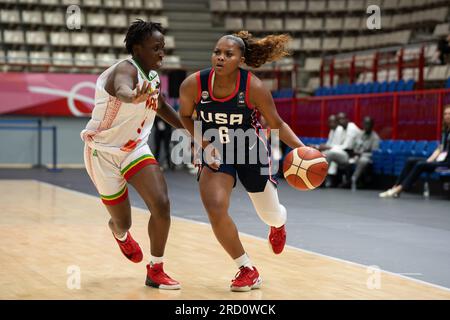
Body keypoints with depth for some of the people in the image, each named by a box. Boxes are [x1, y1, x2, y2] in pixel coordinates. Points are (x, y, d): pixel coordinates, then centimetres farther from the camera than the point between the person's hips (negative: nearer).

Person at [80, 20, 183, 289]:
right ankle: (120, 233, 46)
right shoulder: (126, 69, -26)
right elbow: (122, 89, -53)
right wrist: (134, 96, -76)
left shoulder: (153, 76, 0)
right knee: (123, 221, 5)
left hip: (135, 148, 6)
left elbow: (162, 107, 21)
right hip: (104, 152, -6)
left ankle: (156, 271, 1)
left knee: (162, 205, -16)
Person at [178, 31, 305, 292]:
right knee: (216, 210, -21)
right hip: (216, 153, 1)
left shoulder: (254, 87, -25)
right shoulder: (193, 85, -21)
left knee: (270, 215, 14)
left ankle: (278, 225, 59)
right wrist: (204, 143, -14)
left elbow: (277, 124, -12)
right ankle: (248, 271, 0)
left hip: (252, 153, -1)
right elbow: (185, 116, 0)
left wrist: (302, 148, -26)